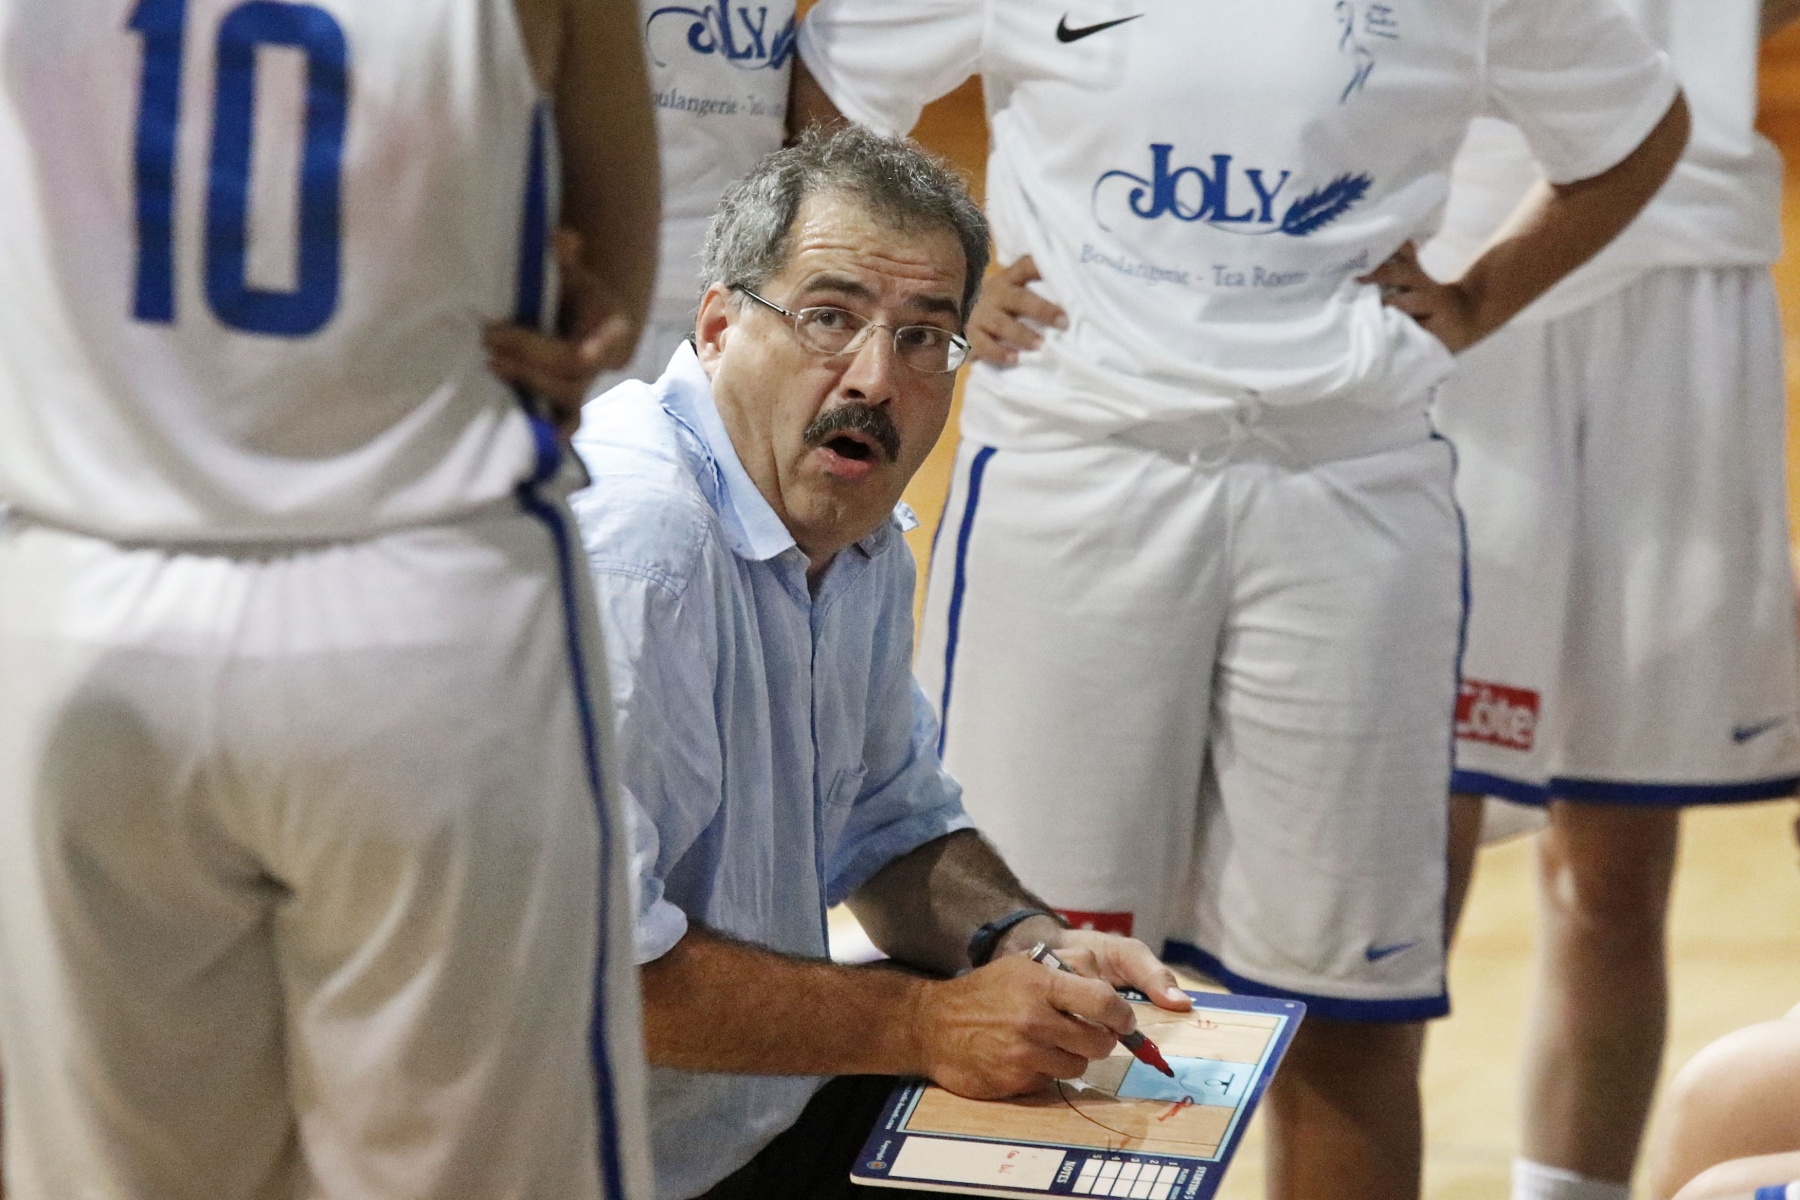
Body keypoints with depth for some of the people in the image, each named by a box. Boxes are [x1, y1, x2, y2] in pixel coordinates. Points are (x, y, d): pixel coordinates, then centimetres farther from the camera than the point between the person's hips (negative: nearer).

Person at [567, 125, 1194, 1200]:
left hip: (779, 1102, 9)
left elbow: (895, 827, 20)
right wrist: (921, 1026, -22)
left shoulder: (862, 532, 7)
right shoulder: (627, 543, -26)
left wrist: (1027, 944, -1)